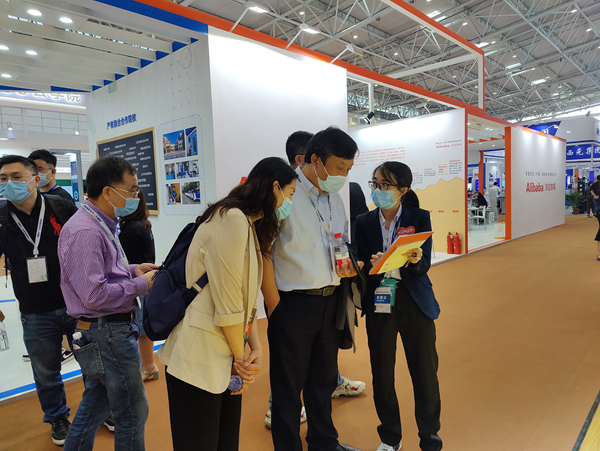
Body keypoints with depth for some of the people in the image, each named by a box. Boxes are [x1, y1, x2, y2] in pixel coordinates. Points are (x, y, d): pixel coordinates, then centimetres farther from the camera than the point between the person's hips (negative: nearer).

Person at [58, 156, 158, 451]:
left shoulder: (101, 225, 10)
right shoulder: (85, 232, -23)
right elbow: (94, 295, -27)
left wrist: (132, 270, 6)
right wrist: (141, 284, -17)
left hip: (102, 333, 10)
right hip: (106, 335, -10)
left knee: (95, 403, 24)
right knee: (133, 412, 6)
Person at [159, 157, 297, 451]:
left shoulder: (250, 226, 13)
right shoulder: (232, 219, -18)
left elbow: (245, 299, 10)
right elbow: (226, 305, -19)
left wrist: (256, 349, -1)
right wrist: (241, 356, -6)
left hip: (226, 359, 9)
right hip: (199, 359, -9)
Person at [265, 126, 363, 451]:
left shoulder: (335, 199, 11)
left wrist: (349, 266, -2)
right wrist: (275, 307, -17)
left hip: (330, 300, 7)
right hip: (293, 304, -7)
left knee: (324, 380, 22)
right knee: (288, 388, 10)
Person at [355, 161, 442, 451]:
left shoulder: (420, 218, -2)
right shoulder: (364, 222, 1)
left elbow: (424, 265, -7)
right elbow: (363, 267, -3)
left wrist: (415, 260, -29)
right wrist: (373, 265, -24)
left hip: (415, 302, -1)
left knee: (425, 373, 7)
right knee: (382, 374, 10)